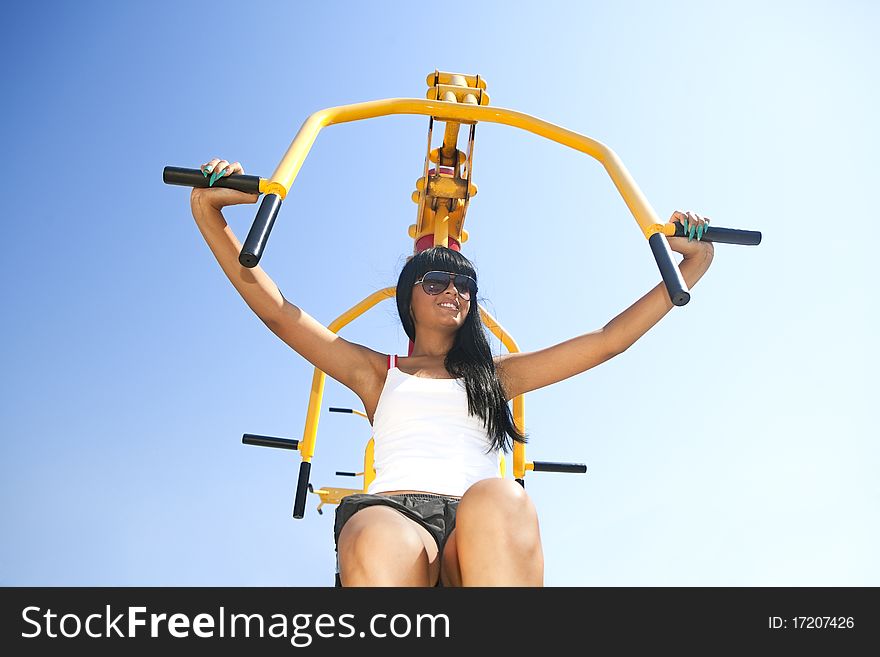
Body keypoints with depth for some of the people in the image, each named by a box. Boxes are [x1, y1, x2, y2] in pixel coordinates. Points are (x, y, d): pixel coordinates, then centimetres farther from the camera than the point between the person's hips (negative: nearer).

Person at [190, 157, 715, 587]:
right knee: (385, 547, -39)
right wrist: (210, 213, 14)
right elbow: (275, 309, 21)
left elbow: (610, 339, 28)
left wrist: (692, 266, 26)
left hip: (477, 530, 1)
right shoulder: (376, 372, 28)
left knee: (499, 500, -37)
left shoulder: (495, 374, 31)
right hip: (391, 510, 0)